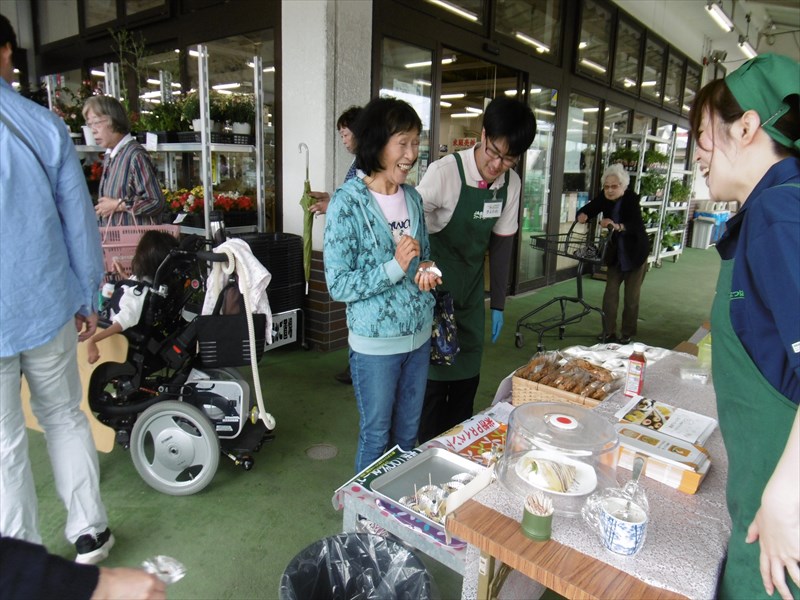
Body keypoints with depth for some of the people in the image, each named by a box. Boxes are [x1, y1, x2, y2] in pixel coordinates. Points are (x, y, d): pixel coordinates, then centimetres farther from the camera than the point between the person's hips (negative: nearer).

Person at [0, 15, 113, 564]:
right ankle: (90, 533, 31)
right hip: (48, 307, 2)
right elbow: (79, 220, 0)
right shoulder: (45, 125, -3)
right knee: (65, 417, 19)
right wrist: (89, 297, 11)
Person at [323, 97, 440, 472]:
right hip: (375, 343, -6)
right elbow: (338, 285, -17)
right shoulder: (347, 203, -16)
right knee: (376, 436, 13)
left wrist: (426, 270, -6)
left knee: (408, 433, 21)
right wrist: (394, 268, -25)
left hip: (419, 334, 6)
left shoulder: (412, 197, 3)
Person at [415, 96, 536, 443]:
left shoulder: (511, 184, -3)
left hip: (471, 291, 6)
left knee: (468, 376, 14)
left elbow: (501, 242, 6)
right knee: (434, 375, 1)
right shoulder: (445, 173, -21)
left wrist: (498, 304, 8)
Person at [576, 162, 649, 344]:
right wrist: (582, 215, -38)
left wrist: (617, 226, -56)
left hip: (635, 252, -4)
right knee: (610, 292, 2)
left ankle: (627, 334, 18)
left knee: (631, 296, 4)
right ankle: (608, 332, 11)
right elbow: (587, 210, -13)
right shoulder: (604, 197, -11)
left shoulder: (631, 198, -25)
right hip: (615, 253, 4)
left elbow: (638, 226, -38)